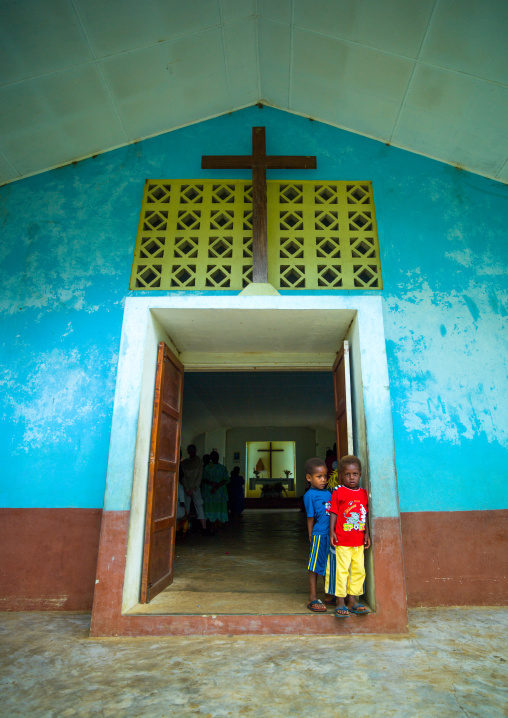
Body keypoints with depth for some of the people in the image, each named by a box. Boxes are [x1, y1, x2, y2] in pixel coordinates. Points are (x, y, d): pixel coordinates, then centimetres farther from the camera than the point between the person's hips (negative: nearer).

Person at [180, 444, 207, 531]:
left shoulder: (199, 462, 3)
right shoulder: (183, 463, 4)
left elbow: (200, 476, -1)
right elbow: (183, 477, 0)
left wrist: (193, 489, -8)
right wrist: (187, 489, -9)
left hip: (196, 488, 0)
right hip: (186, 488, 1)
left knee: (199, 506, -4)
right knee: (186, 508, 0)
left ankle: (204, 527, -6)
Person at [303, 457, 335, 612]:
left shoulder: (328, 493, 11)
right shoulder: (310, 495, -9)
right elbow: (311, 518, -6)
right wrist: (311, 536, -2)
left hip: (331, 534, 7)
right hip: (319, 535, -7)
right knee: (314, 567, 4)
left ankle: (329, 595, 32)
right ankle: (312, 599, 15)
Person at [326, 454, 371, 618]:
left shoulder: (363, 493, 7)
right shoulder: (338, 492, -7)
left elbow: (365, 515, 13)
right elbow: (334, 513, -6)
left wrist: (367, 533, 10)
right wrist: (332, 532, -13)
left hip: (359, 541, 5)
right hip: (342, 541, -5)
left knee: (358, 570, 12)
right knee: (341, 570, 0)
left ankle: (352, 601, 25)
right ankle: (340, 603, 13)